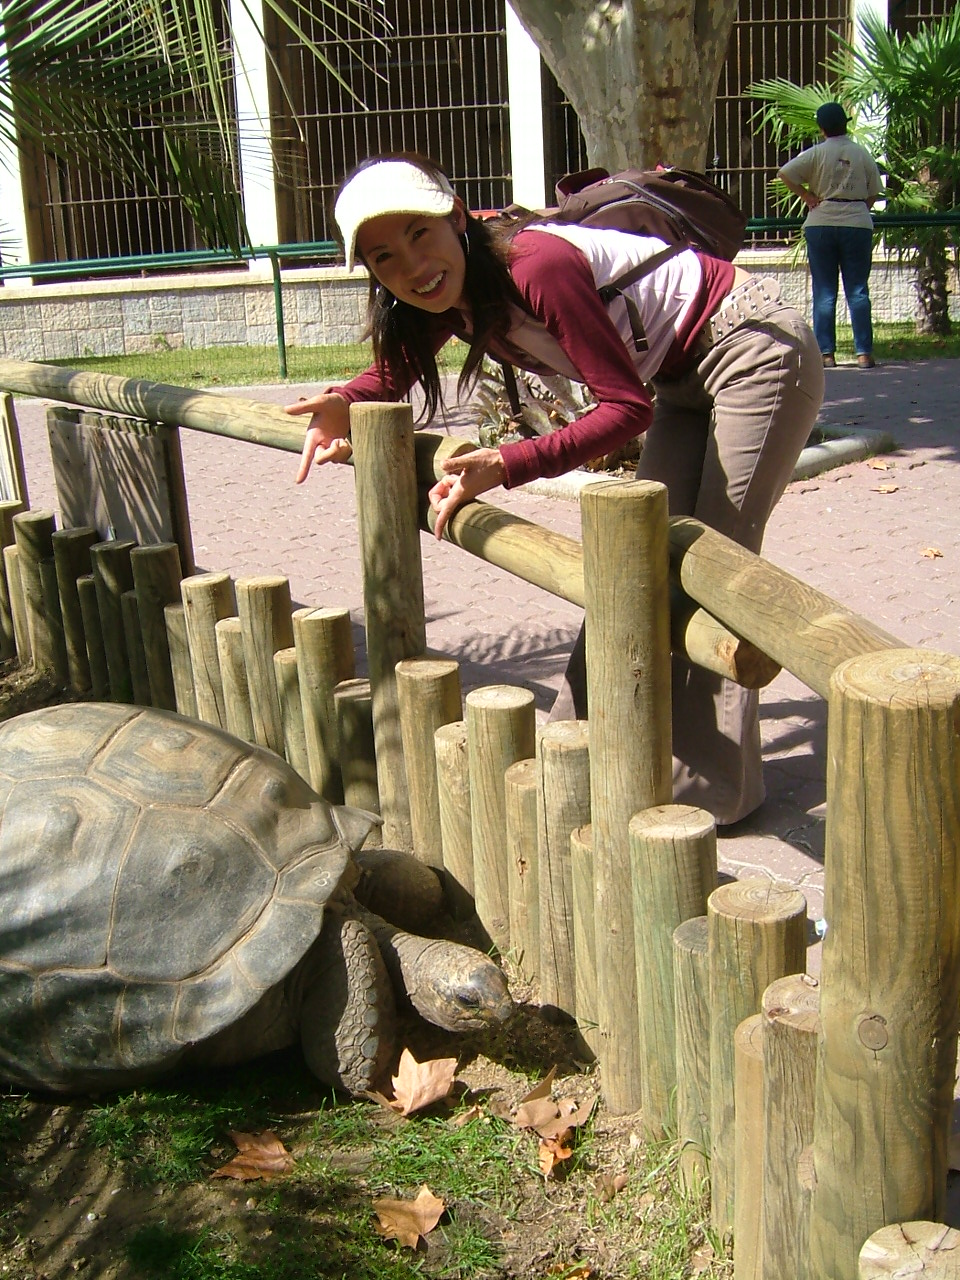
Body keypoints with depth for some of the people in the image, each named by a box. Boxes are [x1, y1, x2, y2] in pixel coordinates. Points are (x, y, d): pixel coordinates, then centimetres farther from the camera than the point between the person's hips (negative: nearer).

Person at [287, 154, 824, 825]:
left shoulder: (537, 267, -31)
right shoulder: (457, 292, -5)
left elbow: (627, 408, -29)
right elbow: (394, 371, 11)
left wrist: (506, 465, -35)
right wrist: (342, 405, -11)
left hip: (759, 349, -8)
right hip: (685, 378, 8)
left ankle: (714, 783, 3)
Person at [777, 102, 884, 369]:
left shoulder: (817, 153, -2)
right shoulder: (862, 153, 4)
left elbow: (784, 173, -11)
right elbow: (874, 192, 6)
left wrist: (806, 196, -2)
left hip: (821, 224, -1)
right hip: (857, 224, 1)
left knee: (824, 292, 3)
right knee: (858, 290, 3)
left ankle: (826, 353, 0)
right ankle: (864, 352, -1)